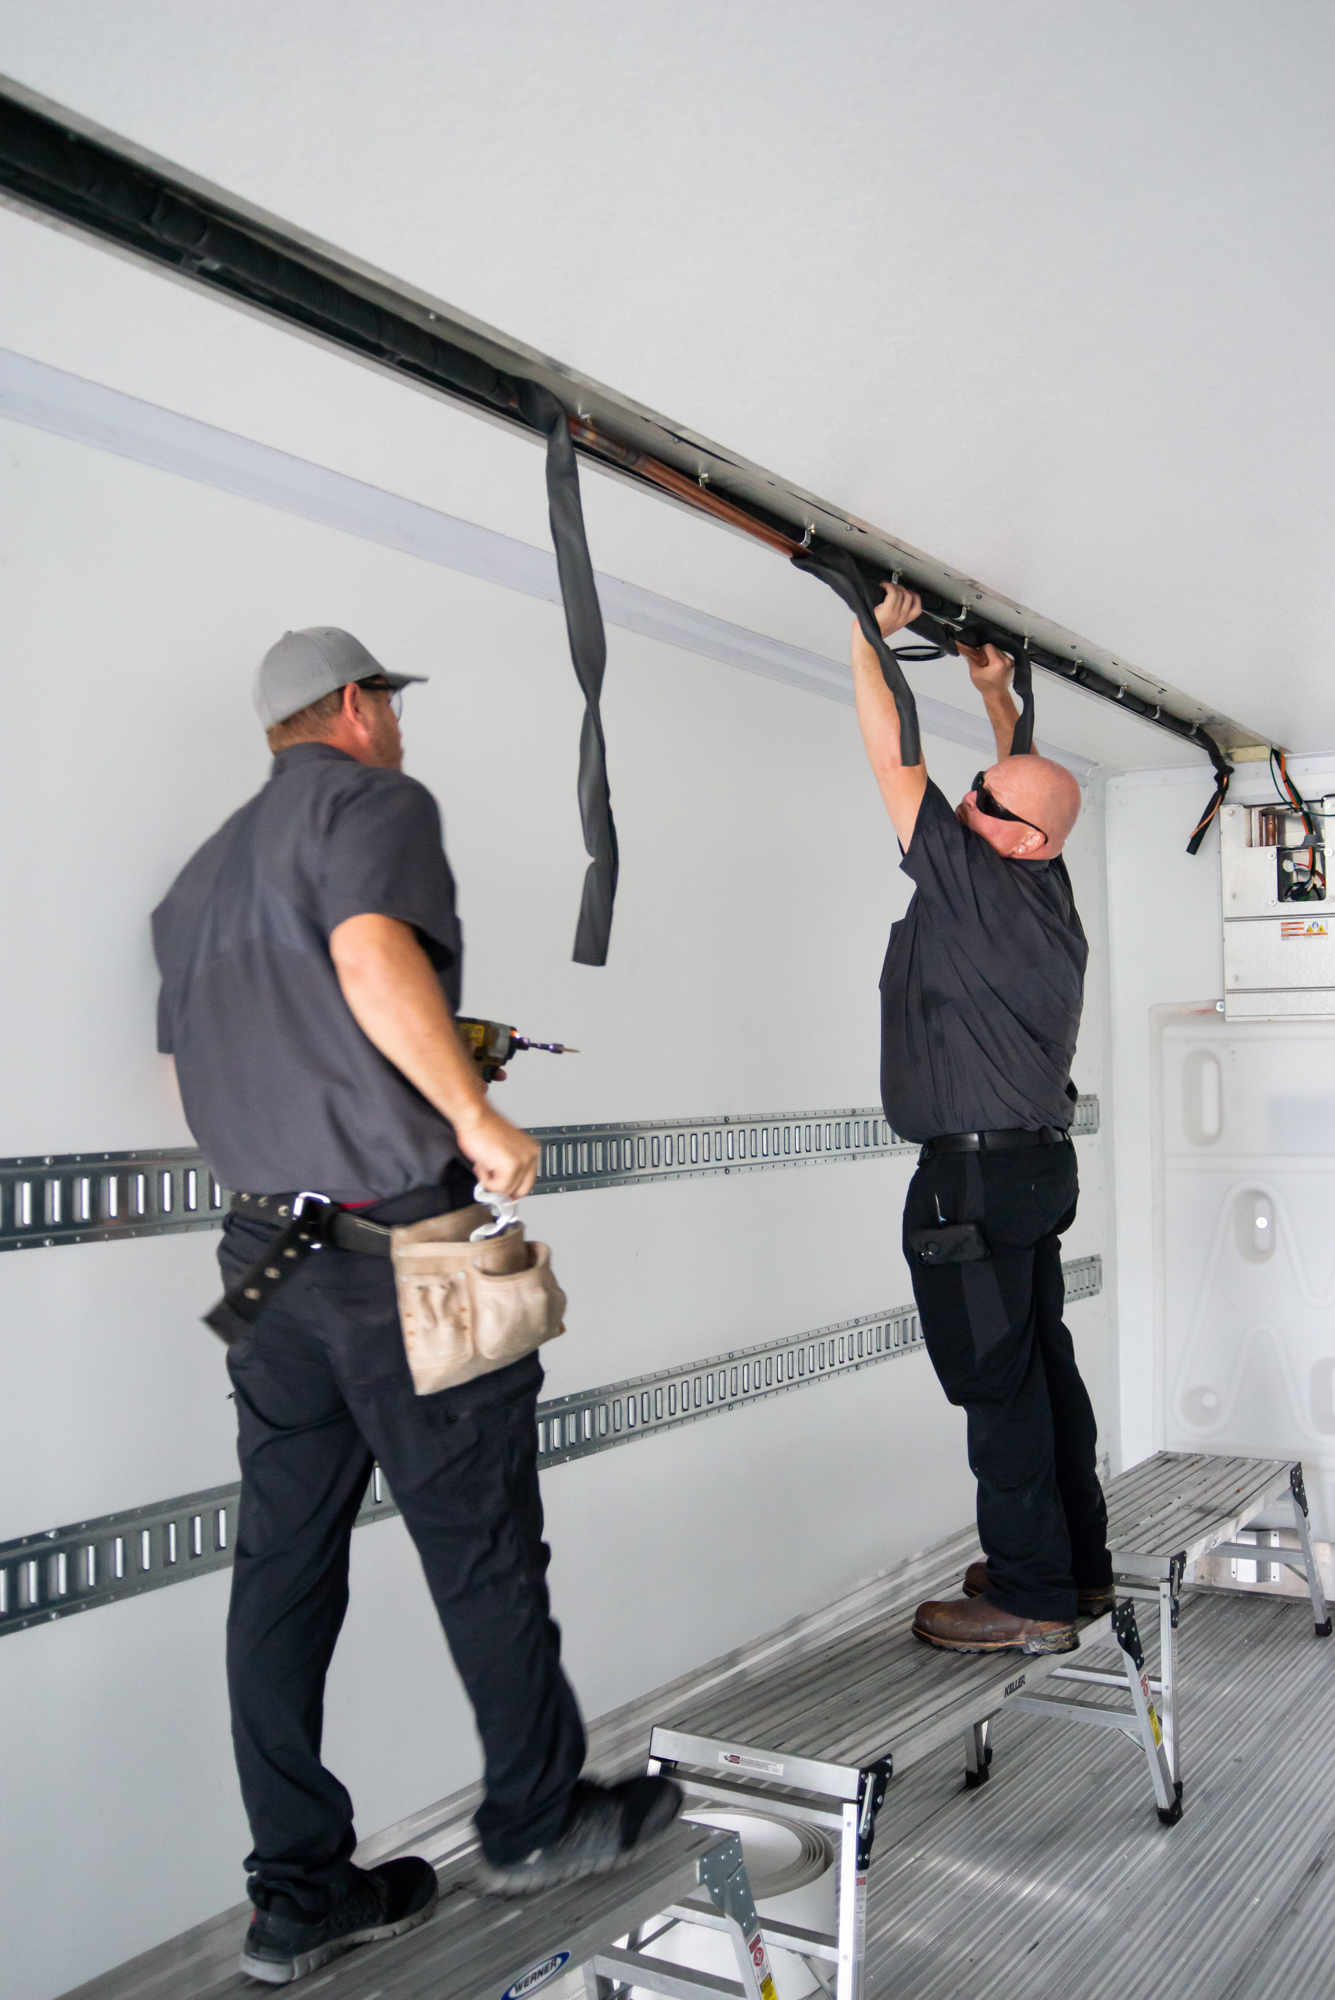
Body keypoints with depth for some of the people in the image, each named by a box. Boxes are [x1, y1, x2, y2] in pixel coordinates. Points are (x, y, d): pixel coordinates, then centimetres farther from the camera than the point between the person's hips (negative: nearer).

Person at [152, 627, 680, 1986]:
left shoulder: (203, 873, 19)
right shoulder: (372, 802, -6)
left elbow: (193, 1057, 21)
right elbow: (373, 950, -26)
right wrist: (475, 1114, -18)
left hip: (266, 1246, 8)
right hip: (396, 1238, -8)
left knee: (284, 1560, 11)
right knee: (480, 1544, 7)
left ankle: (298, 1892, 22)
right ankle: (537, 1819, 25)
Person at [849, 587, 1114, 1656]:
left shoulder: (970, 879, -16)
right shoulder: (1046, 880, 6)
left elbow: (892, 752, -10)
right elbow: (1030, 787, 27)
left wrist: (873, 632, -1)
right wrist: (998, 694, 32)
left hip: (973, 1175, -9)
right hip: (1036, 1164, 9)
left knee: (999, 1383, -2)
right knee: (1044, 1367, 16)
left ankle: (1032, 1599, 8)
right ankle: (1079, 1565, 27)